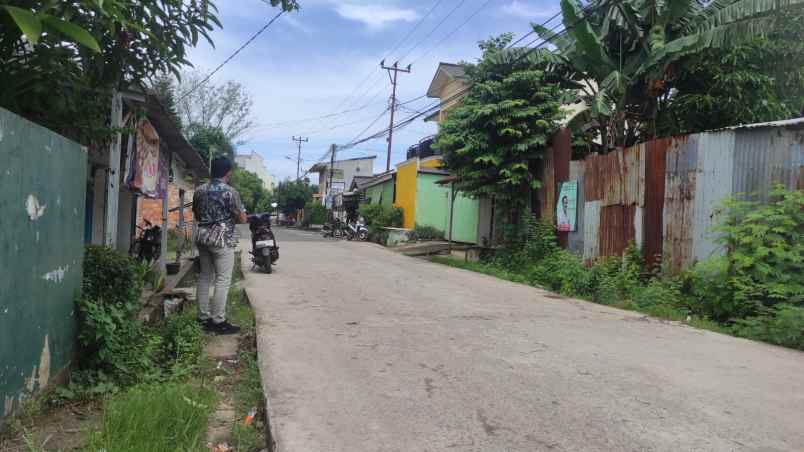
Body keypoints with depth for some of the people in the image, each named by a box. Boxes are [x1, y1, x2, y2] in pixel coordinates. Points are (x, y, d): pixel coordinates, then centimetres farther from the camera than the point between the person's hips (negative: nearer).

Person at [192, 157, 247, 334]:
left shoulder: (199, 190, 9)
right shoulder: (230, 192, -11)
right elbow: (242, 219, -9)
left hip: (202, 237, 7)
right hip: (222, 239, -7)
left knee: (204, 276, 13)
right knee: (223, 280, -3)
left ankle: (203, 317, 17)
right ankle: (218, 321, -3)